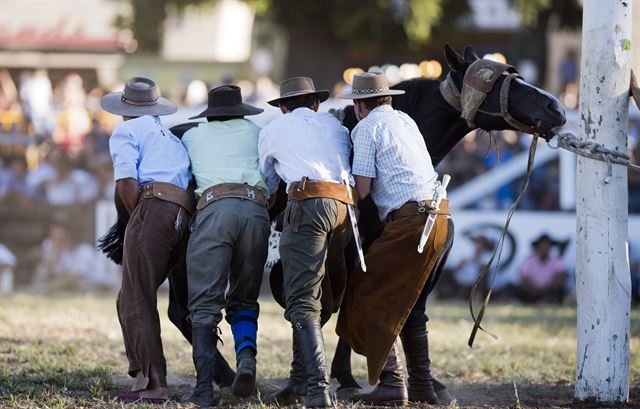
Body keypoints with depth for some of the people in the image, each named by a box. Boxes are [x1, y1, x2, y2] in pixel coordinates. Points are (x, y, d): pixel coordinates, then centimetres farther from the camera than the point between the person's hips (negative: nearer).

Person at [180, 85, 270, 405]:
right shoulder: (255, 132, 27)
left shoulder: (192, 136, 25)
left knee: (205, 304, -2)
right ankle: (246, 356, -15)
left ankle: (204, 389, -13)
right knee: (243, 300, 15)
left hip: (214, 207, -1)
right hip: (256, 209, 2)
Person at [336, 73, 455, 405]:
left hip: (410, 221, -8)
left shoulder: (366, 127, -1)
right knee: (411, 306, 18)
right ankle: (422, 386, 17)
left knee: (372, 299, -2)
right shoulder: (406, 121, 23)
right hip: (443, 219, 8)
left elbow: (362, 189, -7)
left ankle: (391, 384, -9)